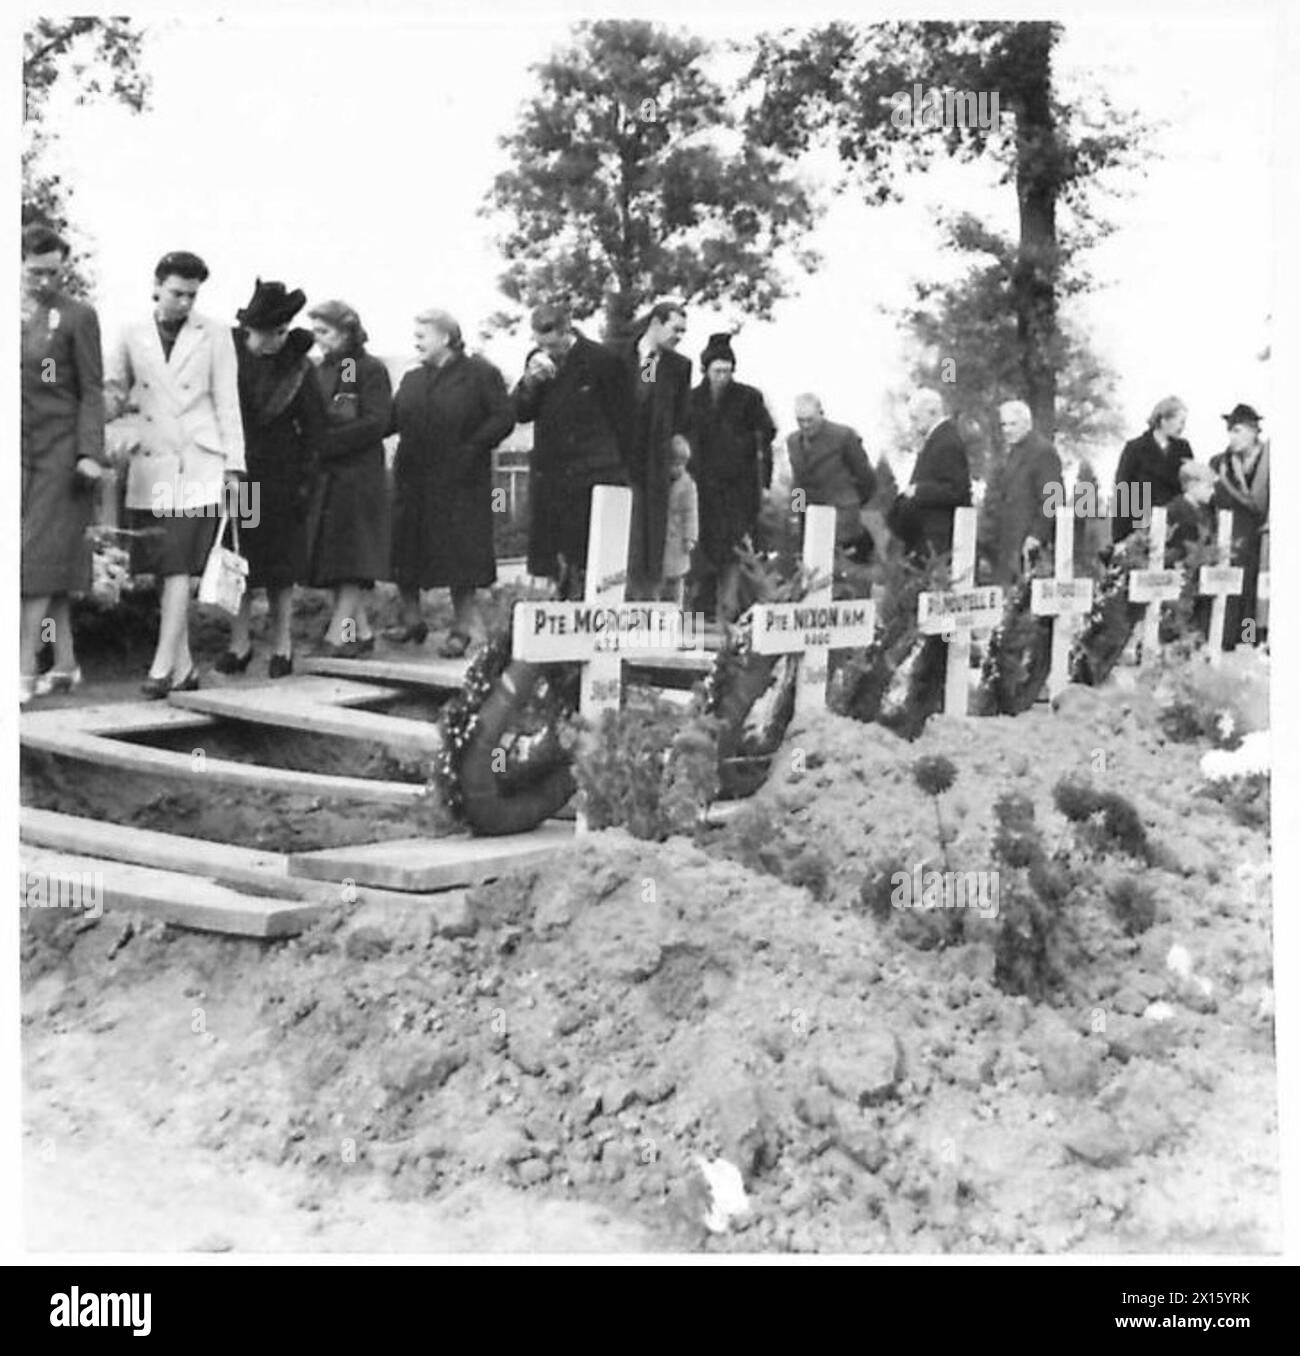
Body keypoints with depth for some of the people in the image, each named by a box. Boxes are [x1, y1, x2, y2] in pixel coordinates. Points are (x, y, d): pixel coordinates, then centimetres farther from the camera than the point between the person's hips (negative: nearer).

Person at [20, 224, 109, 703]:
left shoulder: (77, 317, 0)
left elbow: (92, 391, -2)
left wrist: (90, 453, -11)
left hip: (59, 451, -4)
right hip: (18, 450, 4)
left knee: (40, 555, -8)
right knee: (47, 557, 7)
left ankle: (24, 670, -8)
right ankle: (64, 665, 14)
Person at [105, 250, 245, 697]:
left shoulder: (215, 335, 4)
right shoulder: (131, 337, 9)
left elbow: (227, 403, 3)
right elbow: (110, 395, 18)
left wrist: (234, 464, -1)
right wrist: (118, 405, -5)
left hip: (199, 465, -3)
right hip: (150, 469, 3)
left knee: (179, 568, -11)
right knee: (165, 570, 6)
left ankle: (163, 667, -11)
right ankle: (183, 667, 14)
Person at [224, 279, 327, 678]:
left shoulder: (296, 365, -2)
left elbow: (315, 425, 0)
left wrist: (305, 480, -5)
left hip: (279, 476, -1)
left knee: (280, 561, 3)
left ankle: (282, 643, 10)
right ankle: (239, 641, 10)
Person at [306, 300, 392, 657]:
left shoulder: (371, 370, -3)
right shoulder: (321, 372, 17)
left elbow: (377, 423, -13)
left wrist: (325, 443, -17)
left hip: (358, 474, -7)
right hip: (324, 476, 7)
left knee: (350, 558, -9)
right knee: (332, 557, 6)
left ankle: (338, 635, -12)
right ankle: (361, 631, 13)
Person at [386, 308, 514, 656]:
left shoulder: (480, 374, -1)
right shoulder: (412, 380, 16)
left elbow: (504, 418, -7)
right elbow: (392, 419, 9)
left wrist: (473, 448, -16)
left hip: (459, 483, -5)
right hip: (413, 480, 6)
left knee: (460, 552, -4)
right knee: (404, 549, 6)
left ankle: (463, 628, 5)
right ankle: (411, 620, 19)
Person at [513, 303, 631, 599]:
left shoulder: (600, 360, -8)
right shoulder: (537, 361, 9)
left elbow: (622, 418, -1)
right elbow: (521, 414, 7)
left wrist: (616, 468, 1)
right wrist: (530, 380, -11)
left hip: (592, 475, -5)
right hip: (548, 472, 6)